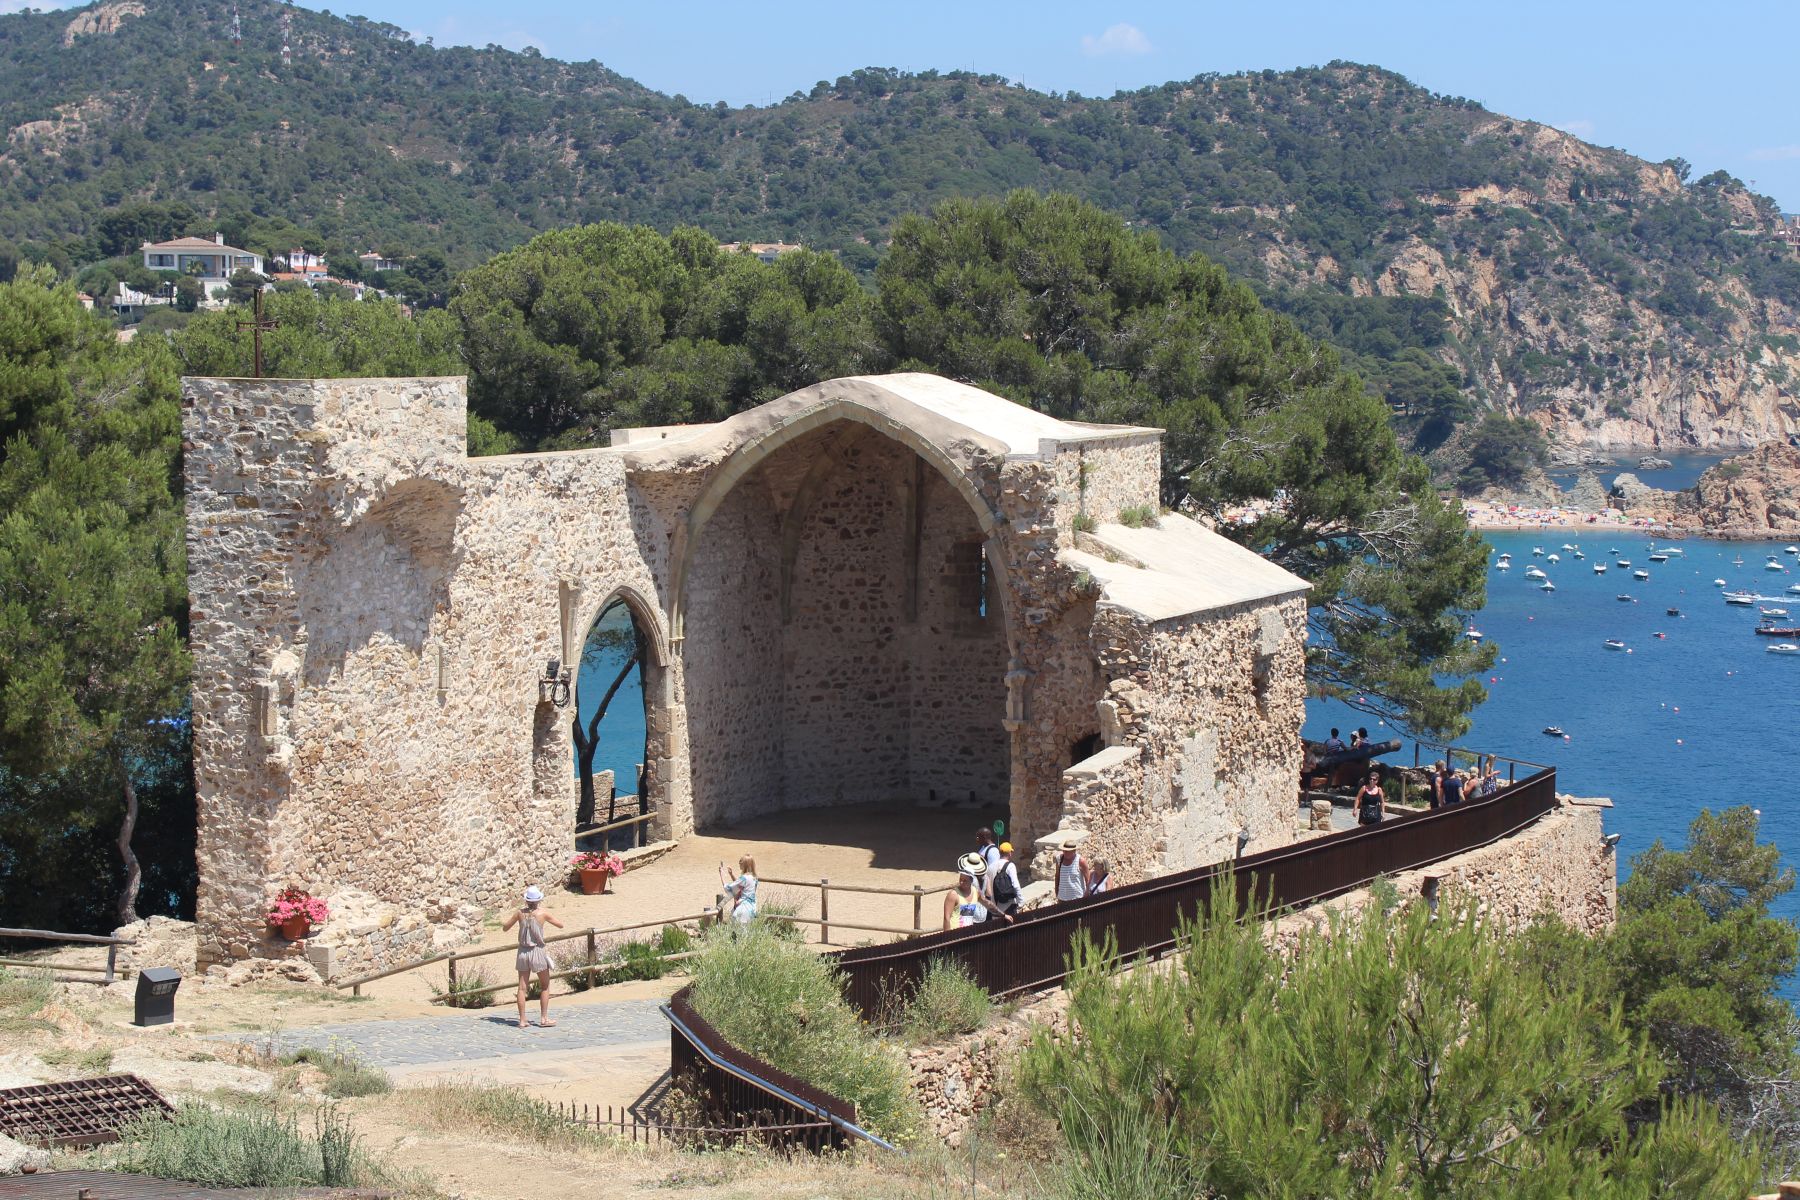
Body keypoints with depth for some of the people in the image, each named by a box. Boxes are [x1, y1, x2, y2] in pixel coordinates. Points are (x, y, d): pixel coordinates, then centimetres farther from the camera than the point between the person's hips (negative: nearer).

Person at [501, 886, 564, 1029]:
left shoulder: (520, 913, -3)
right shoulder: (544, 913, -8)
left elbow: (504, 928, 7)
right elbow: (560, 925, 4)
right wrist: (552, 916, 21)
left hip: (523, 952, 2)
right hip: (537, 952, -2)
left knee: (522, 988, 7)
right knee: (545, 987, 12)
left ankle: (522, 1020, 5)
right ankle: (544, 1018, 9)